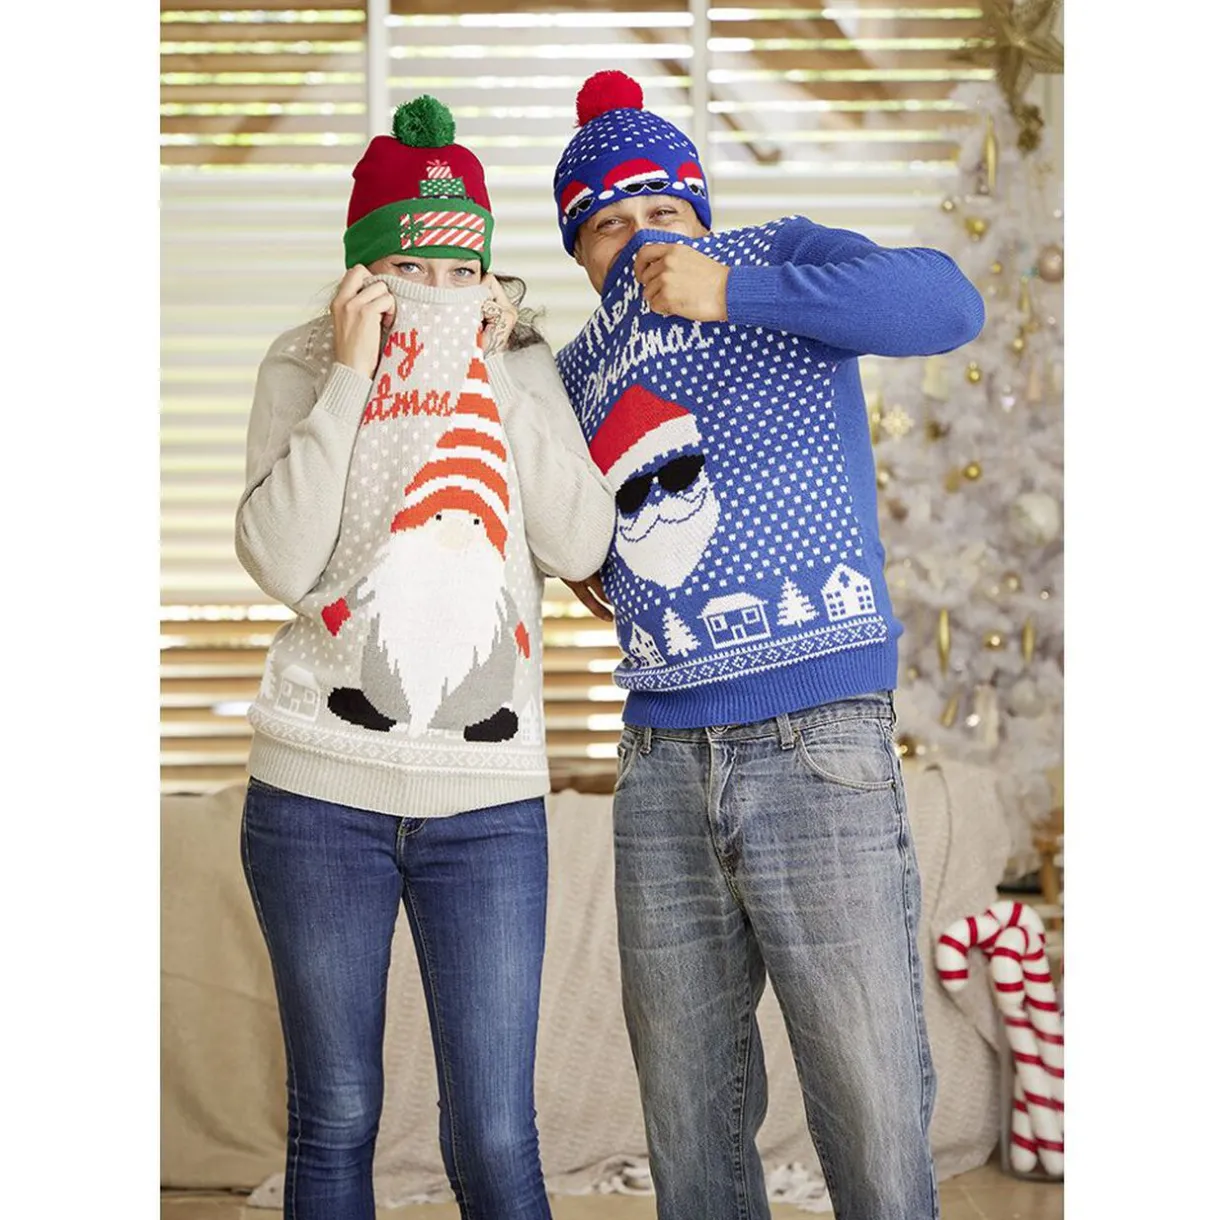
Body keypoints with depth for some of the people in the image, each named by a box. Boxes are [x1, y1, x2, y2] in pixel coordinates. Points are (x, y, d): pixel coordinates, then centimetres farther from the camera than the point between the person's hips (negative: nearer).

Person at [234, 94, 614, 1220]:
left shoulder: (520, 367, 7)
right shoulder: (303, 366, 3)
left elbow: (581, 544, -6)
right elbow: (281, 562, -11)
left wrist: (496, 376, -8)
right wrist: (352, 377, -12)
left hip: (489, 799, 1)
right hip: (320, 791, 0)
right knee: (334, 1124, 10)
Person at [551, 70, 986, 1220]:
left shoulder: (780, 257, 5)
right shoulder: (579, 369, 21)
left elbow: (947, 303, -13)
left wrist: (732, 289, -17)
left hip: (818, 746, -5)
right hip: (660, 767, 6)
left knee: (876, 1127, -6)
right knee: (689, 1124, 10)